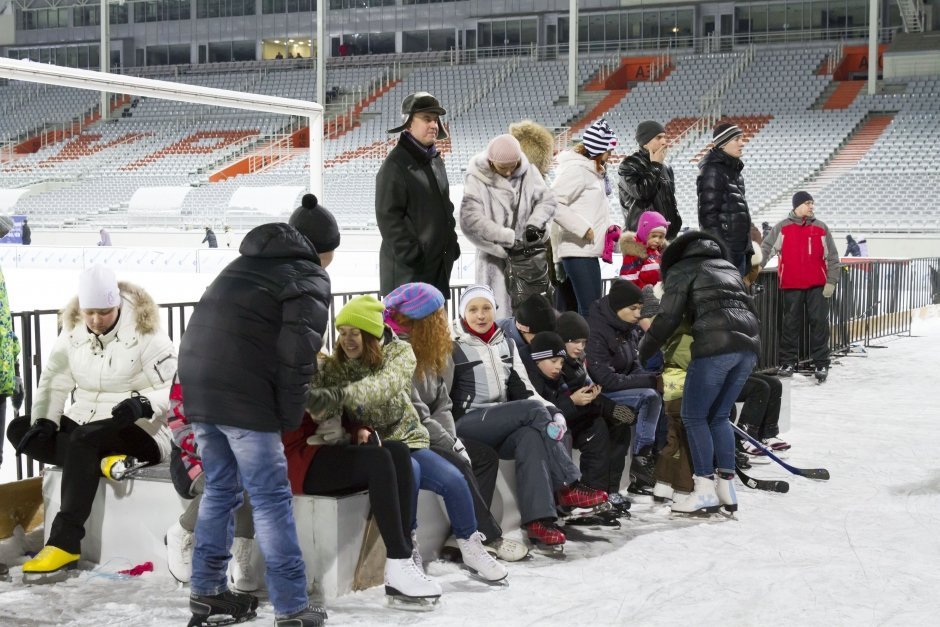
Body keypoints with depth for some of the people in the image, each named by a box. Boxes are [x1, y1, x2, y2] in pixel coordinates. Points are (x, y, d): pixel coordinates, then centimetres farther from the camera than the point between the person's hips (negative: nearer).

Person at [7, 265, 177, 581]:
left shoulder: (145, 333, -13)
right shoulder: (73, 331, 4)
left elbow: (176, 389, -15)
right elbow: (55, 380, 3)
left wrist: (143, 404, -34)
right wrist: (43, 421, -14)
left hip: (139, 432, -7)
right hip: (84, 422, 7)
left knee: (83, 441, -35)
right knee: (19, 430, -8)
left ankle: (65, 543, -34)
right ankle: (104, 461, -23)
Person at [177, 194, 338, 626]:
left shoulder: (246, 265, 24)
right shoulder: (309, 278, 0)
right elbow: (297, 351, -13)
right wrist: (290, 416, -4)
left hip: (198, 384, 8)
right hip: (243, 397, -8)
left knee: (220, 489, 19)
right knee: (271, 500, -2)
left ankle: (206, 591, 25)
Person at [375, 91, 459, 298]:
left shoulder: (436, 160, 16)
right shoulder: (396, 164, -11)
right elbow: (388, 216, -15)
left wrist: (451, 244, 14)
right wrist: (411, 254, -19)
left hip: (439, 263, 9)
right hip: (407, 268, -8)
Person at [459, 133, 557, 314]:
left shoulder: (528, 172, 0)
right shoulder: (477, 180, -11)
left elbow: (548, 200, 4)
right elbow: (470, 220, -21)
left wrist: (534, 223, -16)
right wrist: (509, 238, -22)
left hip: (527, 254, 3)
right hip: (495, 258, -3)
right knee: (497, 312, -2)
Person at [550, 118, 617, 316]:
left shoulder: (593, 169, 18)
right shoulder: (575, 169, -12)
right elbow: (553, 204, -21)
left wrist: (606, 227, 7)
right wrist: (583, 228, -18)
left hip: (588, 250, 10)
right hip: (578, 250, -10)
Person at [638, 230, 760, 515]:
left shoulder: (681, 270, 11)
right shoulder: (728, 266, 30)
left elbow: (667, 320, 4)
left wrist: (641, 352, 16)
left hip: (716, 345, -7)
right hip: (748, 343, 7)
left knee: (694, 416, 3)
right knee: (719, 416, 17)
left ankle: (706, 491, -1)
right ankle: (727, 487, 14)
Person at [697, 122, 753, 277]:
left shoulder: (734, 171, 19)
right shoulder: (712, 171, -9)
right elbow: (708, 213, -16)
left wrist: (747, 247, 19)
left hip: (739, 249, 9)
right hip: (723, 250, -9)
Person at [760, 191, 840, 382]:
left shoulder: (821, 228, 5)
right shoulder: (782, 228, 2)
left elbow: (832, 257, 5)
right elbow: (766, 249, -1)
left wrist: (831, 282, -2)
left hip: (817, 285, 0)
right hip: (791, 285, 0)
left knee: (819, 322, -2)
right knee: (791, 323, 6)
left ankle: (821, 364, 5)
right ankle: (787, 362, 15)